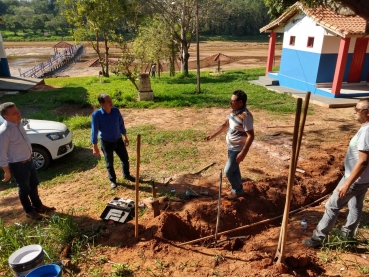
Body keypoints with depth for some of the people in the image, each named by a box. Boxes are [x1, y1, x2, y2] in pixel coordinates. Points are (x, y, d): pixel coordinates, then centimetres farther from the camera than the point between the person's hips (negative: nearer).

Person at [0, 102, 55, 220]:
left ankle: (38, 206, 44)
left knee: (34, 185, 23)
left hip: (29, 160, 8)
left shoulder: (18, 123, -2)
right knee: (24, 189, 13)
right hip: (18, 165, -8)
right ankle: (29, 211, 35)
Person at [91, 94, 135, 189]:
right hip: (106, 143, -3)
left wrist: (125, 137, 11)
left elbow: (121, 124, 3)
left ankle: (126, 175, 42)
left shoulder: (116, 111, -11)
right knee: (109, 163, 12)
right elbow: (94, 131, -16)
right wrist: (95, 147, -14)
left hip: (118, 140, 4)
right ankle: (112, 180, 35)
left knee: (125, 159, 16)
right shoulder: (97, 115, -22)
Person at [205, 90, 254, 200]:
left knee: (228, 171, 1)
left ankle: (237, 190, 23)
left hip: (237, 149, -9)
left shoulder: (246, 116, -27)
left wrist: (243, 153, -29)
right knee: (234, 169, 22)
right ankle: (238, 187, 41)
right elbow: (225, 124, 16)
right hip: (231, 147, 9)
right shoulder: (234, 111, 1)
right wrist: (213, 135, 17)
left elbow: (251, 136, -28)